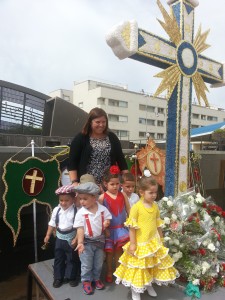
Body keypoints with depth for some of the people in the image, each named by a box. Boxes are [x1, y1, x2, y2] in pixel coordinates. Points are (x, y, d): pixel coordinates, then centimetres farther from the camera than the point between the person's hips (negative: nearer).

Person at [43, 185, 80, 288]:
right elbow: (52, 223, 7)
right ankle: (58, 277, 30)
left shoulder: (76, 210, -17)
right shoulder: (56, 210, -4)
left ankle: (71, 277, 28)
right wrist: (48, 235, 8)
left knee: (72, 259, 10)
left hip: (72, 238, -3)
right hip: (60, 238, 4)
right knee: (58, 258, 14)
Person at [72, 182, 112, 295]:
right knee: (86, 265, 10)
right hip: (87, 242, -2)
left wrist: (106, 222, -19)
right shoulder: (80, 213, -17)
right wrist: (80, 243, -24)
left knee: (98, 263, 19)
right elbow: (80, 229, -17)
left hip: (100, 240, 2)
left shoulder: (102, 209, -11)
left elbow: (108, 218, 4)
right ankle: (86, 281, 32)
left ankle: (96, 278, 42)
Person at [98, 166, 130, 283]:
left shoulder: (123, 195, -2)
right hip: (109, 229, -2)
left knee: (119, 250, 15)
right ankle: (109, 273, 32)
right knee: (109, 251, 12)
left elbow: (129, 210, 3)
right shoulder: (102, 197, -10)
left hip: (121, 228, 2)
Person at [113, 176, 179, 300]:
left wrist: (161, 239, 14)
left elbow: (158, 224, 9)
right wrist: (132, 243, -14)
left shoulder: (155, 206, -1)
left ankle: (149, 285, 45)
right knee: (139, 268, 10)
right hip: (140, 243, -5)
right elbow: (132, 227, -15)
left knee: (153, 265, 21)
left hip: (154, 242, 5)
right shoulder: (136, 207, -19)